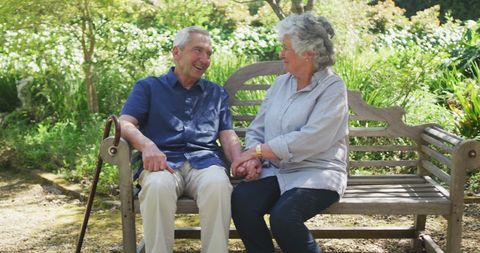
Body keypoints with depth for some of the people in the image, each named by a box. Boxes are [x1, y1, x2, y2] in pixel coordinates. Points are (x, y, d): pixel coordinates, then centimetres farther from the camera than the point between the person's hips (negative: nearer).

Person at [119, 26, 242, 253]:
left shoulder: (217, 94, 27)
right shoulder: (148, 87, 18)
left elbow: (228, 136, 15)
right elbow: (125, 124, 3)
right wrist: (147, 145, -20)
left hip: (205, 160, 2)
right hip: (164, 161, -1)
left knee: (218, 184, -35)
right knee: (158, 186, -38)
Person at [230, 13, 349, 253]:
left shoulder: (333, 88, -8)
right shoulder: (280, 83, 11)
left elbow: (308, 140, -20)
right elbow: (256, 129, 11)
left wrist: (257, 151, -17)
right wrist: (254, 158, -10)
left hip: (316, 173, -5)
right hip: (276, 171, 5)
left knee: (283, 217, -31)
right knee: (241, 199, -23)